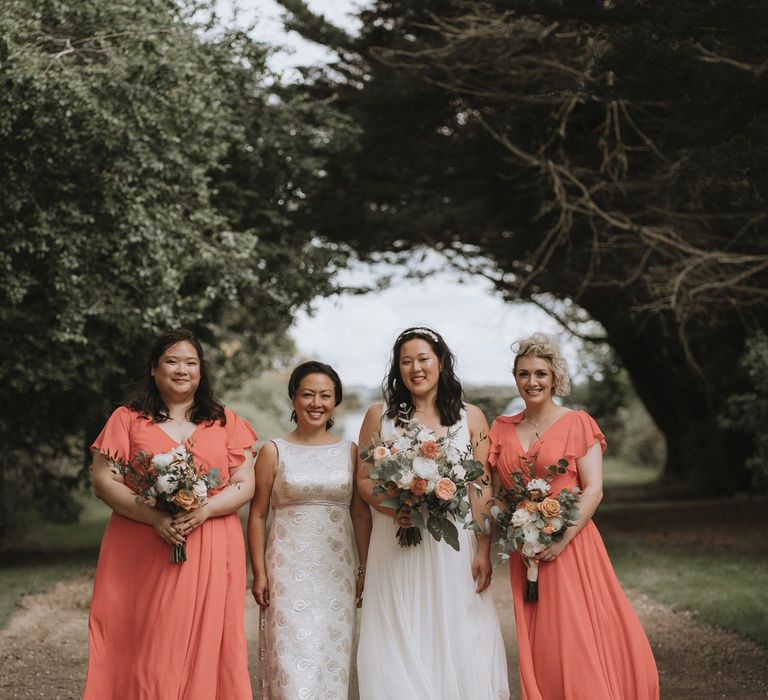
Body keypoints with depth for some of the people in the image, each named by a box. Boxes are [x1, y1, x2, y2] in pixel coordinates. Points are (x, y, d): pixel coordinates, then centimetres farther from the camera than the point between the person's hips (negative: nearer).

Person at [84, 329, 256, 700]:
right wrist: (155, 517, -14)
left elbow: (245, 484, 6)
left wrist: (204, 510, -13)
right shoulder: (127, 419, 7)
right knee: (146, 650, -4)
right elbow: (104, 481, 0)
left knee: (203, 647, -1)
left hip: (211, 554, 1)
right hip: (141, 554, -1)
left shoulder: (226, 422, 12)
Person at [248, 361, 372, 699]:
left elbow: (361, 513, 9)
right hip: (289, 570, -2)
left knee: (332, 657, 6)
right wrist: (259, 573, -3)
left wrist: (365, 570, 7)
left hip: (337, 570, 2)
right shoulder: (274, 451, 1)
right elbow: (257, 515, 1)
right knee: (292, 658, -5)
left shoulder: (350, 451, 7)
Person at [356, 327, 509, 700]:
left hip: (455, 546, 0)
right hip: (396, 547, 0)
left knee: (458, 643, 0)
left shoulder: (470, 417, 5)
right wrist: (392, 508, -14)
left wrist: (484, 550, -5)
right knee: (401, 646, 1)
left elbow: (481, 488, 1)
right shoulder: (379, 416, 6)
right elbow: (364, 479, 6)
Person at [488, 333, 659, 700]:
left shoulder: (577, 423, -1)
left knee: (578, 638, -6)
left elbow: (593, 489, -7)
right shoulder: (502, 429, 11)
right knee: (538, 645, 6)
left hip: (570, 544, -4)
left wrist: (562, 538, -16)